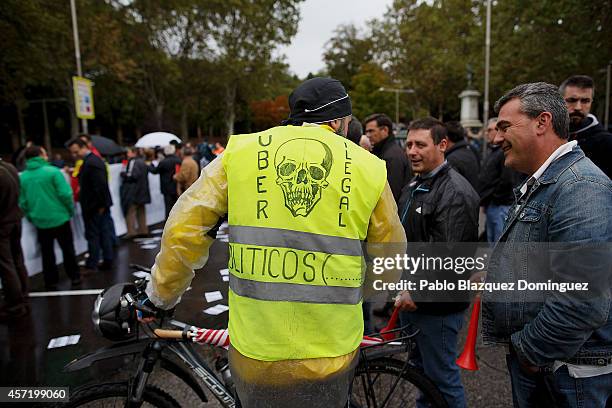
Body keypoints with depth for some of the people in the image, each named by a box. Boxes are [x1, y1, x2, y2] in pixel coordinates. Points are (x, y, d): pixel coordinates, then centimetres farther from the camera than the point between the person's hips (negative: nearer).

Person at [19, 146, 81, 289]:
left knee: (47, 253, 14)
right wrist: (70, 210, -1)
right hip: (59, 218, -3)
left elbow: (22, 202, 2)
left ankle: (51, 281, 20)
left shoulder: (22, 177, -1)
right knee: (68, 249, 11)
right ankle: (74, 277, 19)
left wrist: (30, 216, 16)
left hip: (40, 221, 3)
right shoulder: (52, 171, -13)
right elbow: (65, 194, -16)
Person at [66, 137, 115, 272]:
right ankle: (108, 261, 20)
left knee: (92, 235, 0)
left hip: (94, 206, -10)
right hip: (101, 205, 10)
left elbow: (100, 186, -24)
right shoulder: (94, 159, 12)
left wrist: (101, 205, -18)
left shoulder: (91, 163, -19)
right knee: (104, 233, 13)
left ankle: (92, 265, 8)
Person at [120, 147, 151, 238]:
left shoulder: (133, 162, -14)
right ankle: (143, 230, 18)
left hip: (132, 190, -9)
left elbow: (131, 175, -21)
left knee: (130, 211, -4)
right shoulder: (142, 162, 13)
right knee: (141, 211, 14)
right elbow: (147, 172, 21)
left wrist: (123, 174, -4)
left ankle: (131, 231, -6)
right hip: (142, 190, 9)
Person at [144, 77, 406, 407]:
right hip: (330, 355, 0)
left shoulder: (241, 150, -3)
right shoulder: (368, 168, -2)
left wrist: (161, 295, 12)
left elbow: (184, 229, -3)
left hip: (254, 350, 1)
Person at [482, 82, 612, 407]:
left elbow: (583, 302, -29)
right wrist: (493, 278, 6)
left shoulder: (581, 187, -23)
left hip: (567, 370, -8)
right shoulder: (537, 185, 11)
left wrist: (531, 351, -18)